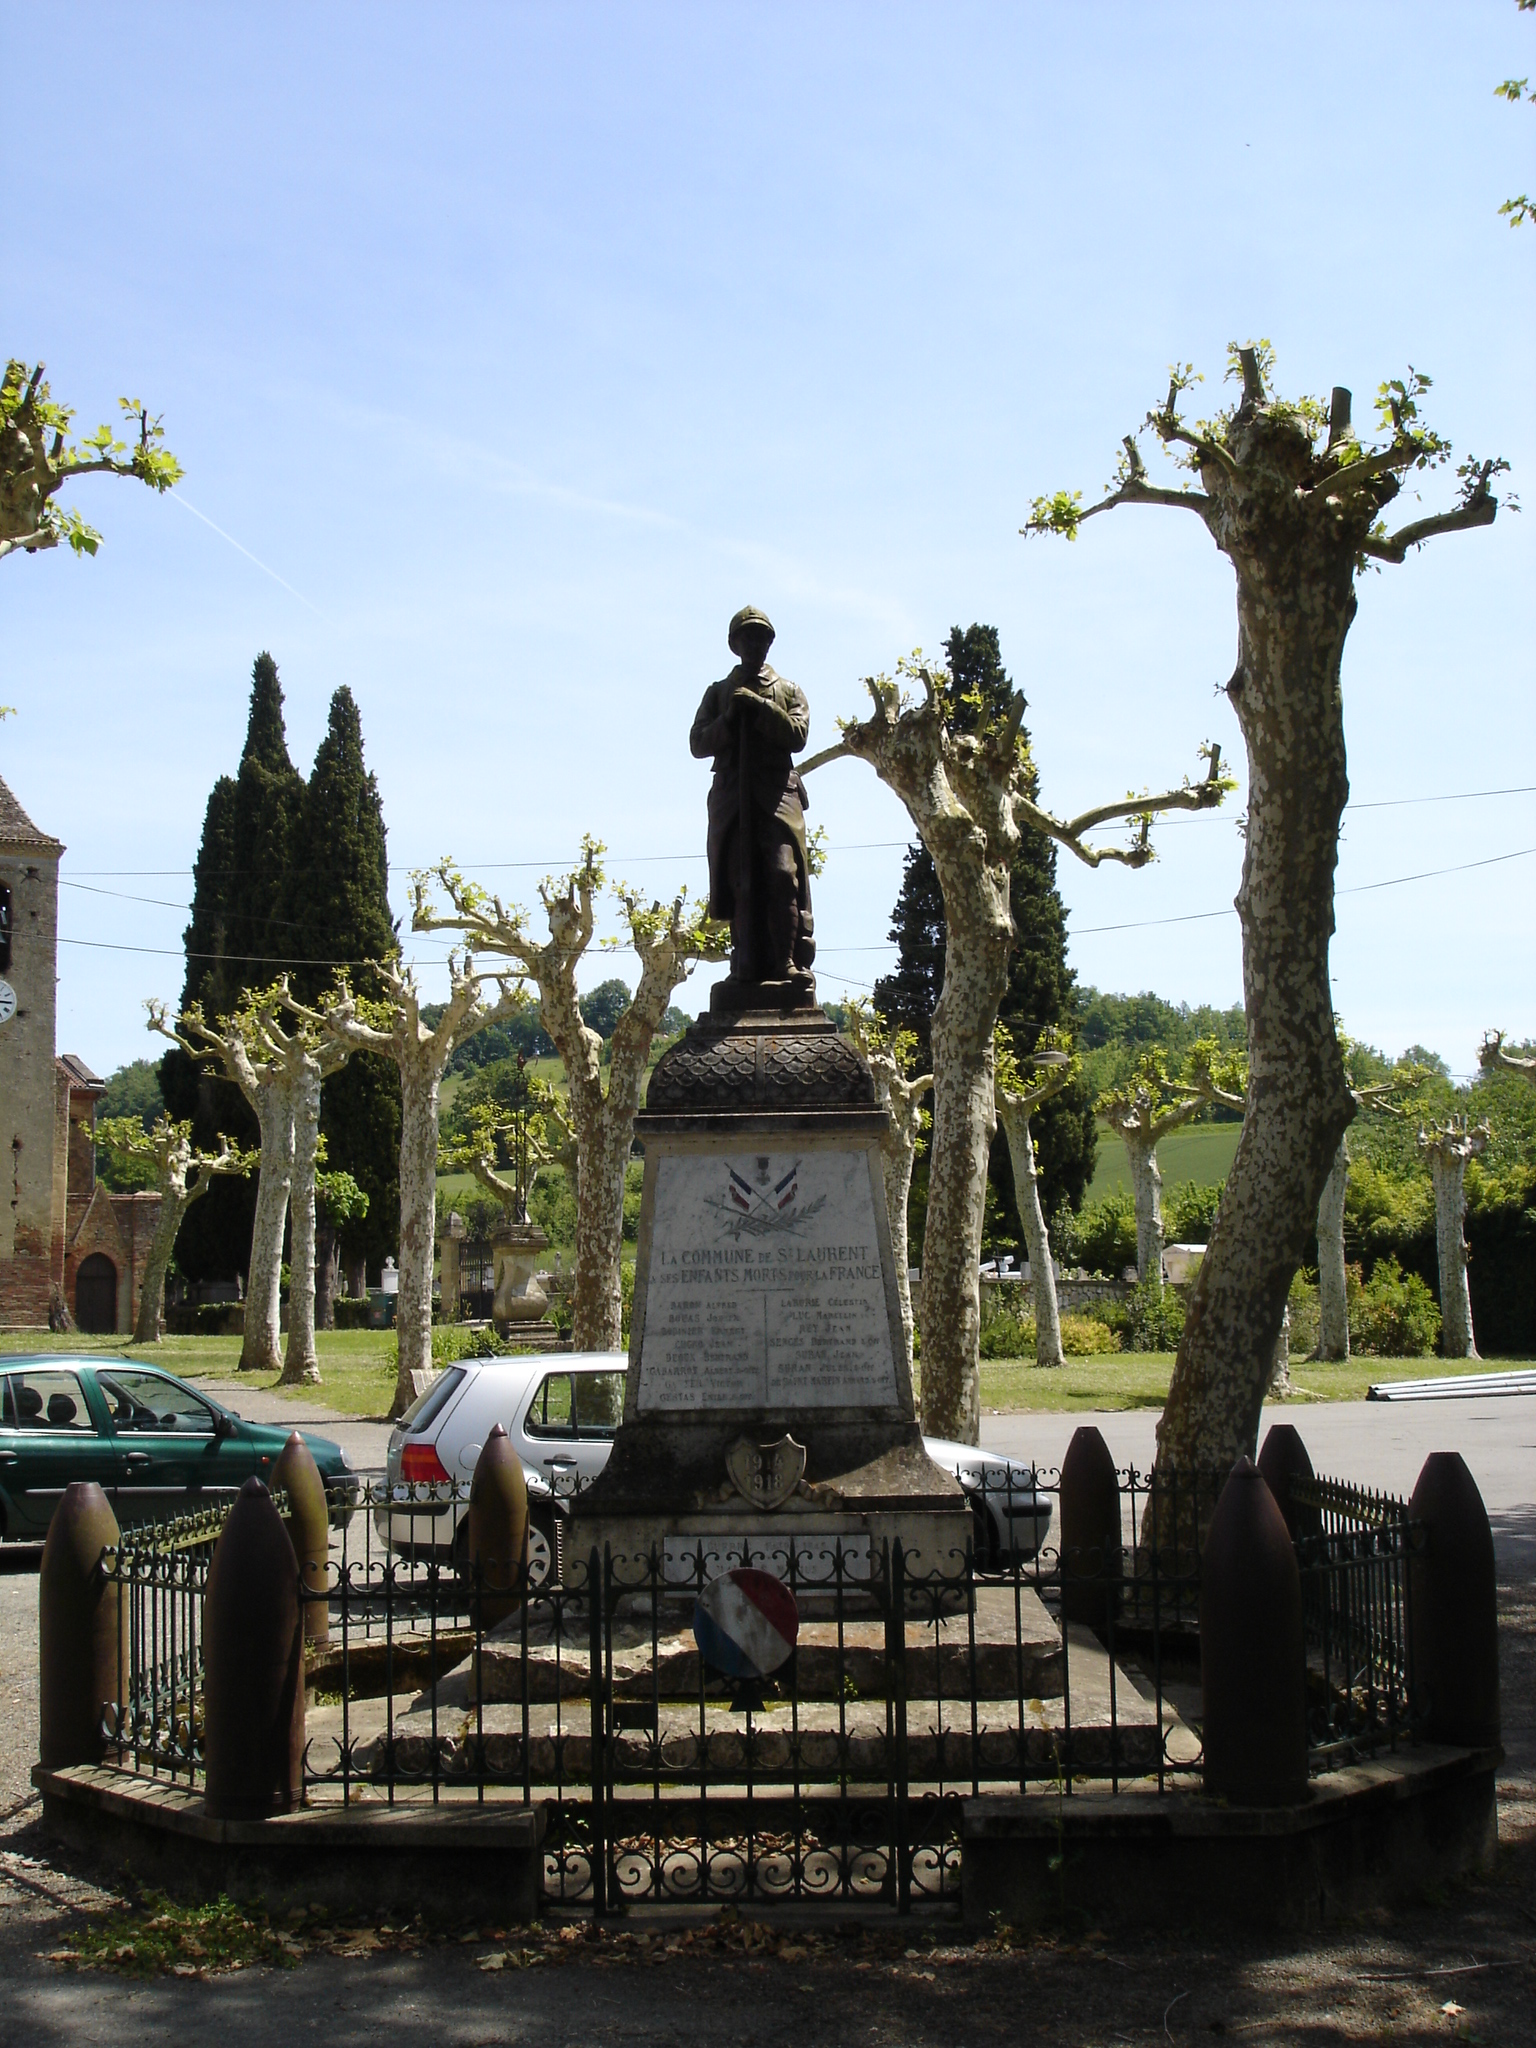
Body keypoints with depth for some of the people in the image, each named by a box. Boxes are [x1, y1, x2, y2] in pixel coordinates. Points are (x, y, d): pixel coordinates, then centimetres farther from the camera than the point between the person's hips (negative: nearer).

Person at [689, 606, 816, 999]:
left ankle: (790, 964, -16)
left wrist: (759, 706, -9)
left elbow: (797, 735, 0)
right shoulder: (718, 692, 20)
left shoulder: (789, 690, 18)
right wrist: (728, 719, -8)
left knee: (782, 875, -15)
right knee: (740, 883, -5)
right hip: (732, 797, 1)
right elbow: (698, 743, 9)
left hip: (778, 794, -1)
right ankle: (747, 969, -6)